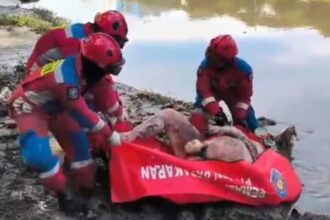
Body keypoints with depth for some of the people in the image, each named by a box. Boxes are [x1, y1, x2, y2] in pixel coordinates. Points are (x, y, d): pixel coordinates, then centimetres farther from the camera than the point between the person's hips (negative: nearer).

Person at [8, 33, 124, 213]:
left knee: (77, 140, 9)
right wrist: (110, 135, -18)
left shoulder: (83, 66, -15)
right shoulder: (67, 78, -40)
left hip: (53, 106, 9)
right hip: (29, 106, -8)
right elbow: (82, 114, -30)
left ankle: (85, 184, 24)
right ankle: (63, 191, -6)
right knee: (39, 154, -26)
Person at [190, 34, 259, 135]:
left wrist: (240, 117, -32)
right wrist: (216, 112, -44)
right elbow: (204, 90, -33)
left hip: (234, 93, 0)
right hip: (212, 91, 0)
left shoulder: (243, 69, -37)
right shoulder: (205, 66, -38)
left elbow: (245, 94, -25)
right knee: (198, 118, -22)